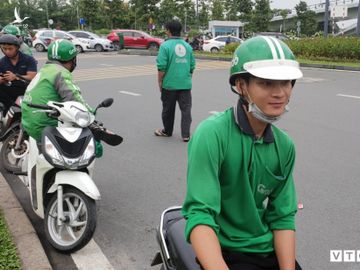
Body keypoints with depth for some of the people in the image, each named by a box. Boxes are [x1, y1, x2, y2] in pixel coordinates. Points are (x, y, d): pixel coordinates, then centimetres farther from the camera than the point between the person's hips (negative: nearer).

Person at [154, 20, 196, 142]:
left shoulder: (165, 45, -9)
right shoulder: (187, 46, 7)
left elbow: (161, 67, -13)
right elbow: (192, 66, 11)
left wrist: (160, 82, -2)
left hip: (170, 83, -3)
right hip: (186, 84, 3)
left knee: (168, 109, 12)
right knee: (186, 109, 5)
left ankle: (167, 131, 28)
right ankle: (186, 134, 2)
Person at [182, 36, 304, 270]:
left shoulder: (285, 146, -1)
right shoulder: (211, 135, -22)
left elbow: (283, 216, 0)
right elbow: (200, 215, -27)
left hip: (269, 249, 6)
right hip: (224, 251, -5)